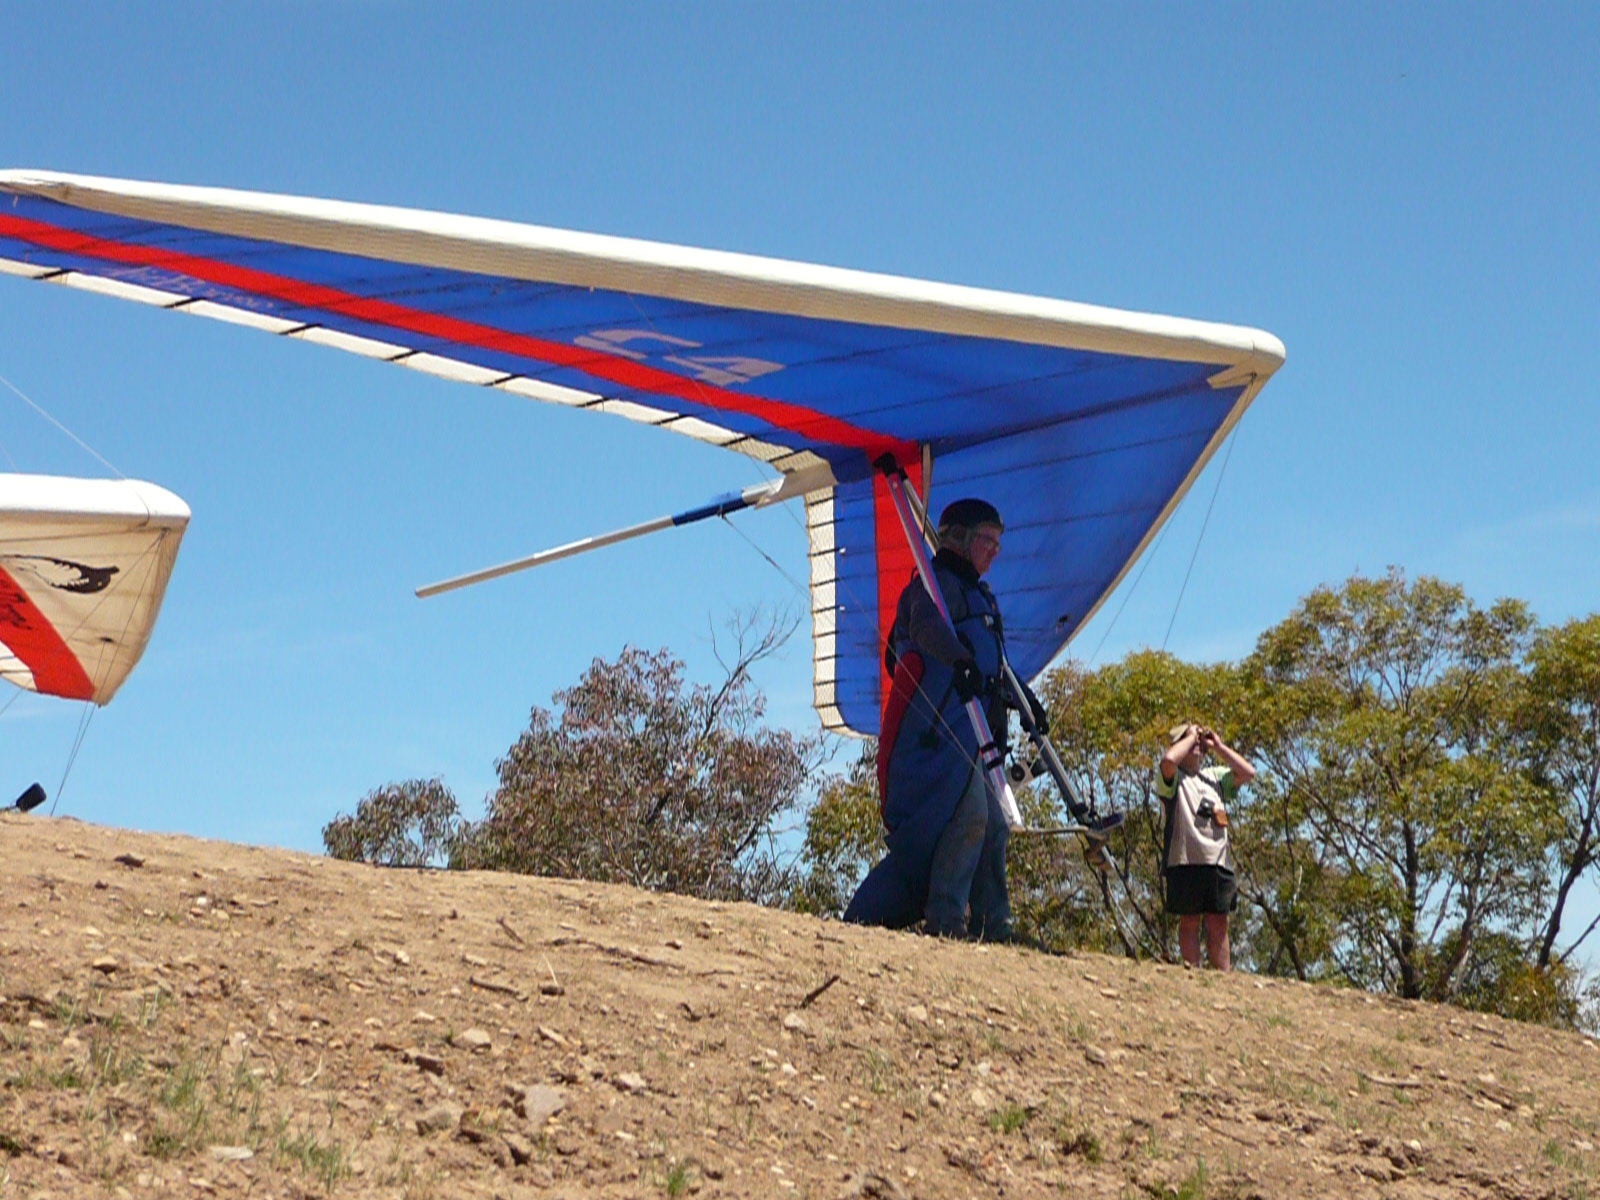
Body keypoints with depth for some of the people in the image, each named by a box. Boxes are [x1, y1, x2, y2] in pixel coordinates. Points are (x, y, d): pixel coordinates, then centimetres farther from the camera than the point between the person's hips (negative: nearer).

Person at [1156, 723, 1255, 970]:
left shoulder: (1215, 776, 23)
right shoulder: (1172, 777, 3)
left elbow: (1248, 772, 14)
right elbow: (1169, 759, -19)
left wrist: (1218, 746, 12)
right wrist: (1191, 735, -3)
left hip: (1219, 860, 5)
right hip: (1186, 860, -5)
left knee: (1218, 923, 6)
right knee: (1190, 921, -2)